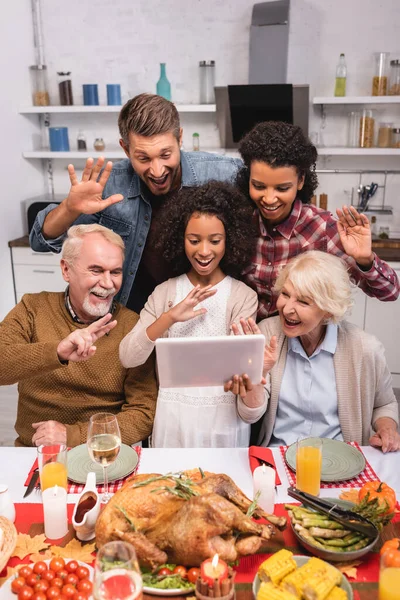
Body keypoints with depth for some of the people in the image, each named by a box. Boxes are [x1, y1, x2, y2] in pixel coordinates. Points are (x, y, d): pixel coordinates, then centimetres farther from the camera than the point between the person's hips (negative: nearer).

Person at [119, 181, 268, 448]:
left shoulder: (244, 296, -4)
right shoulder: (164, 292, 0)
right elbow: (127, 358, -10)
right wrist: (169, 317, -22)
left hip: (224, 418, -1)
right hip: (172, 417, 1)